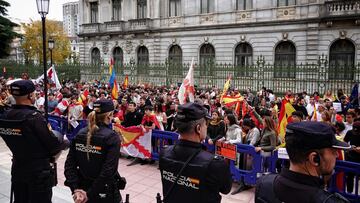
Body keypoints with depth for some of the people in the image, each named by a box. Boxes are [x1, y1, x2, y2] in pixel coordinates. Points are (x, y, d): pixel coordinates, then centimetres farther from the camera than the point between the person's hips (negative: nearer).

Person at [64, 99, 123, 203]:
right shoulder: (112, 137, -16)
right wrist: (90, 194, -19)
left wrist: (75, 189, -10)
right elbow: (109, 170, -24)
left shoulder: (80, 134, -1)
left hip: (83, 189, 4)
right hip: (105, 192, -4)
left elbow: (70, 163, -6)